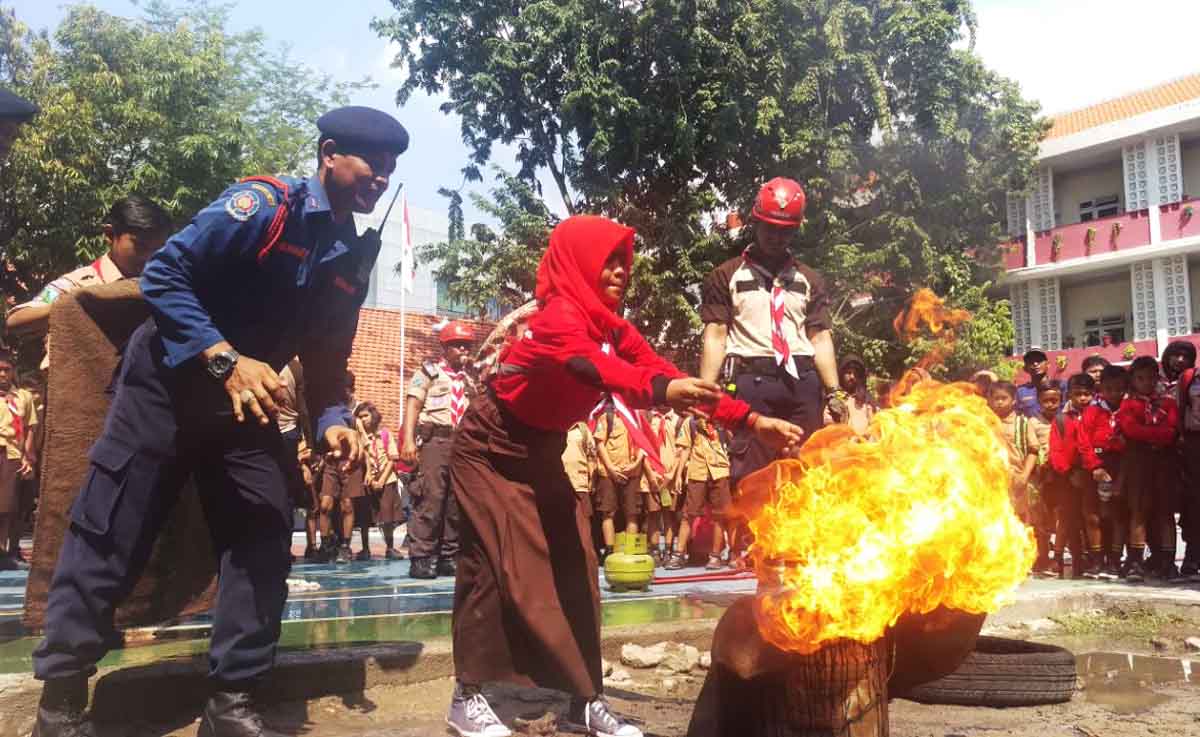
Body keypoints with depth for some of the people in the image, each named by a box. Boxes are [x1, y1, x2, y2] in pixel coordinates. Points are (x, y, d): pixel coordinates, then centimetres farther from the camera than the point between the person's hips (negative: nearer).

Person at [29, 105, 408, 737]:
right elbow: (164, 275, -20)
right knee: (110, 532, -2)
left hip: (247, 402, 6)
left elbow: (326, 356, 11)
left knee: (264, 537, 0)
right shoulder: (264, 203, -17)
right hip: (169, 383, -6)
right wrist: (226, 360, -28)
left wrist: (331, 420, -5)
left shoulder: (354, 256, 3)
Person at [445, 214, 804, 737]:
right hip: (491, 451, -8)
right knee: (493, 566, -8)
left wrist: (751, 421, -15)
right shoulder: (559, 316, -27)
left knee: (573, 566, 2)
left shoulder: (612, 326, -2)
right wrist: (662, 390, -67)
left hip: (541, 452, 8)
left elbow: (664, 373, -8)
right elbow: (593, 367, -48)